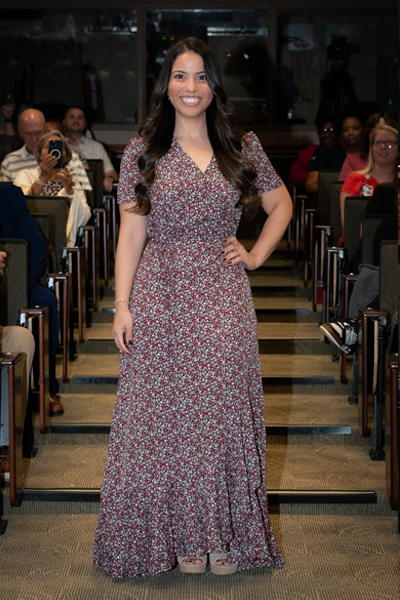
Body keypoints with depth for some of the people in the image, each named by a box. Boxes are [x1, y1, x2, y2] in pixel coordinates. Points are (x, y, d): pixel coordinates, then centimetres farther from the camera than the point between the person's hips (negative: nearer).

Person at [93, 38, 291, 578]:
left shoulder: (243, 149, 6)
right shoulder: (143, 152, 3)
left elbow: (281, 204, 18)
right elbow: (131, 232, 1)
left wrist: (256, 255, 5)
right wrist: (122, 305, -5)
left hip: (222, 296, 1)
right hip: (160, 297, 0)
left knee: (223, 410, 3)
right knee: (164, 414, 2)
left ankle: (225, 534, 15)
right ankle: (182, 534, 15)